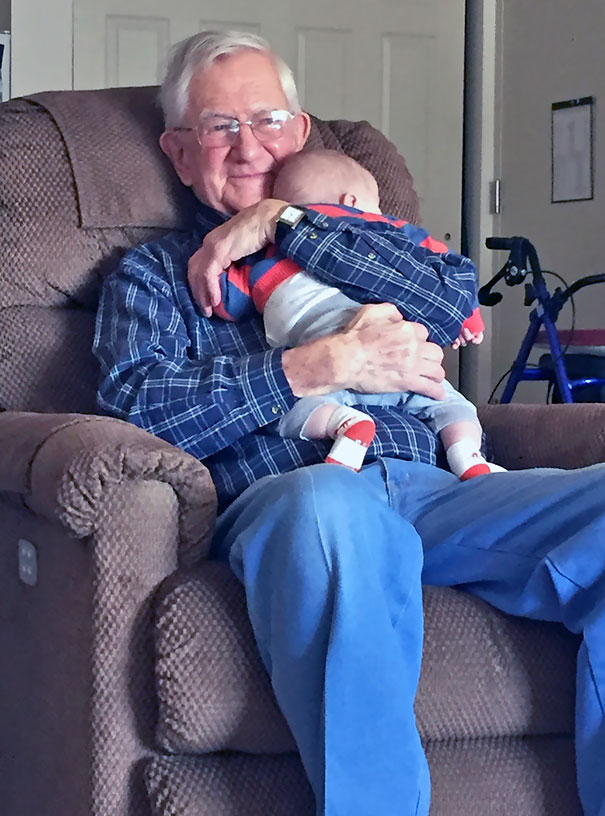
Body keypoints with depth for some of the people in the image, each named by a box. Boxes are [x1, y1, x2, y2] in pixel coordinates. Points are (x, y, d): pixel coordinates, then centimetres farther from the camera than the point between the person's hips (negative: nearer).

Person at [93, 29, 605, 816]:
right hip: (278, 495, -3)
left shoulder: (349, 237, 32)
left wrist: (289, 224, 7)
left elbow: (455, 295, 9)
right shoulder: (153, 272, 24)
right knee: (331, 506, -42)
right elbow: (137, 401, 2)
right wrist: (323, 366, -5)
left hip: (425, 486, 3)